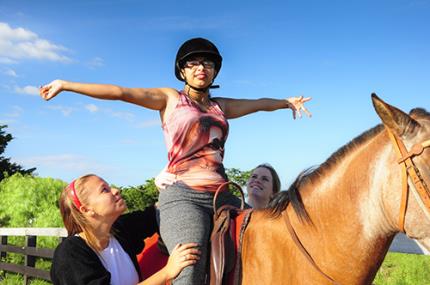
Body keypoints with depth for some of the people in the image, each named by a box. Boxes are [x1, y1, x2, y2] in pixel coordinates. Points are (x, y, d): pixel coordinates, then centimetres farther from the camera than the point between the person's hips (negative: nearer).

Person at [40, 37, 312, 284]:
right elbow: (120, 92, 3)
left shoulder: (222, 106, 23)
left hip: (222, 196, 6)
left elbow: (260, 103, 39)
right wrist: (65, 85, 0)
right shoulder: (170, 99, 10)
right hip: (183, 195, -6)